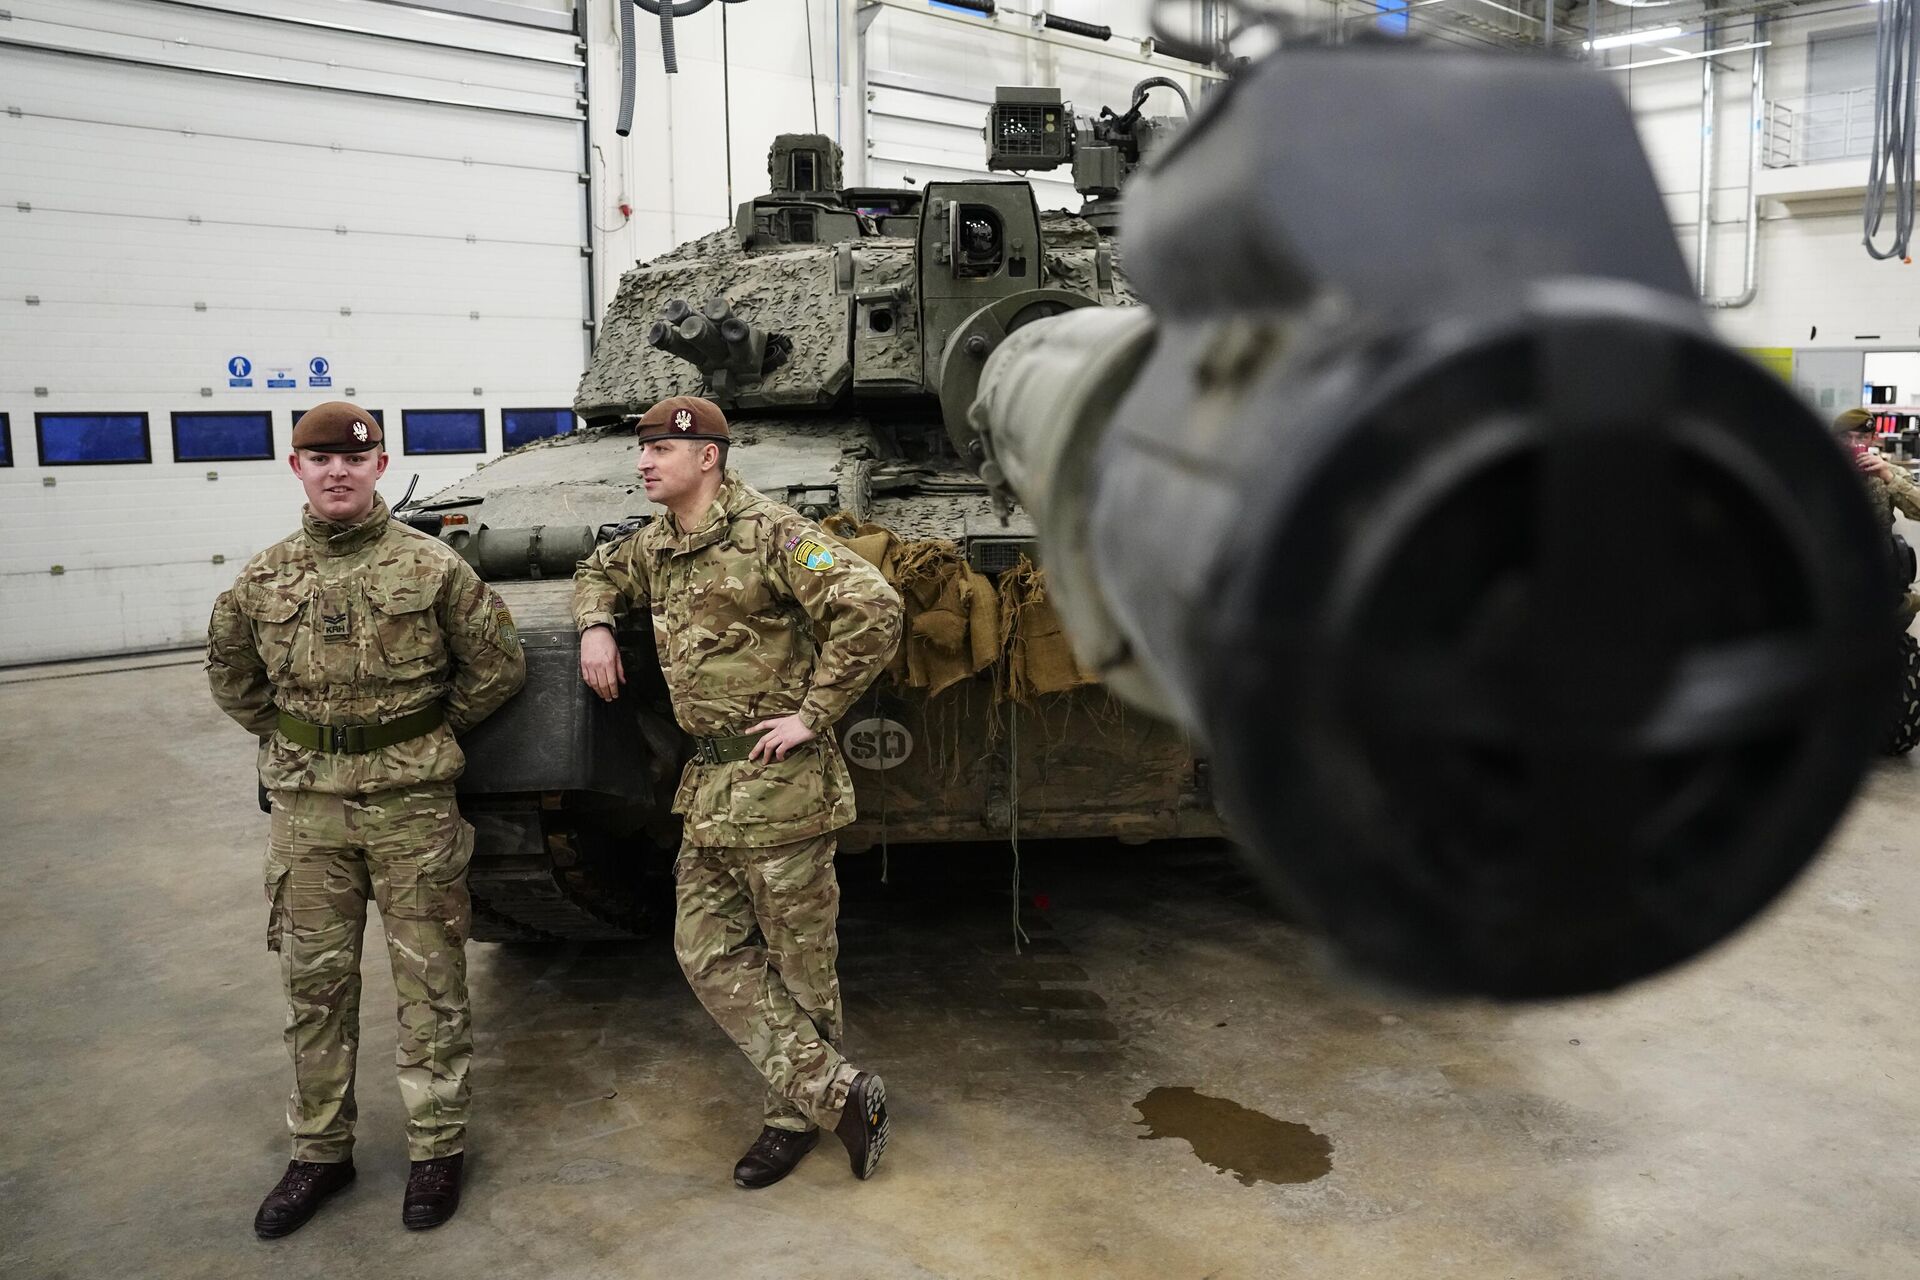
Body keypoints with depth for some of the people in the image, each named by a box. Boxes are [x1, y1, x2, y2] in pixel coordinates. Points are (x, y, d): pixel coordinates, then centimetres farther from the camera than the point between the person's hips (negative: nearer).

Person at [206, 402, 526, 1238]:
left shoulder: (431, 566, -6)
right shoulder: (264, 579, 4)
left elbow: (498, 665, 2)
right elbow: (230, 674, 20)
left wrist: (431, 733, 5)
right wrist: (289, 737, 13)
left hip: (411, 799, -3)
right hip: (306, 803, 3)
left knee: (429, 981, 5)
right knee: (314, 982, 12)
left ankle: (437, 1147, 20)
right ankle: (320, 1151, 27)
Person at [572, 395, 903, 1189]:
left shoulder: (769, 532, -15)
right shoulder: (656, 546, 10)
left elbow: (873, 610, -24)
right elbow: (599, 572, 32)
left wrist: (814, 713, -21)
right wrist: (594, 625, 10)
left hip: (778, 786, -9)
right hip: (708, 788, 9)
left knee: (800, 964, 6)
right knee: (709, 955, 8)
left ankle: (799, 1115, 23)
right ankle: (837, 1092, 14)